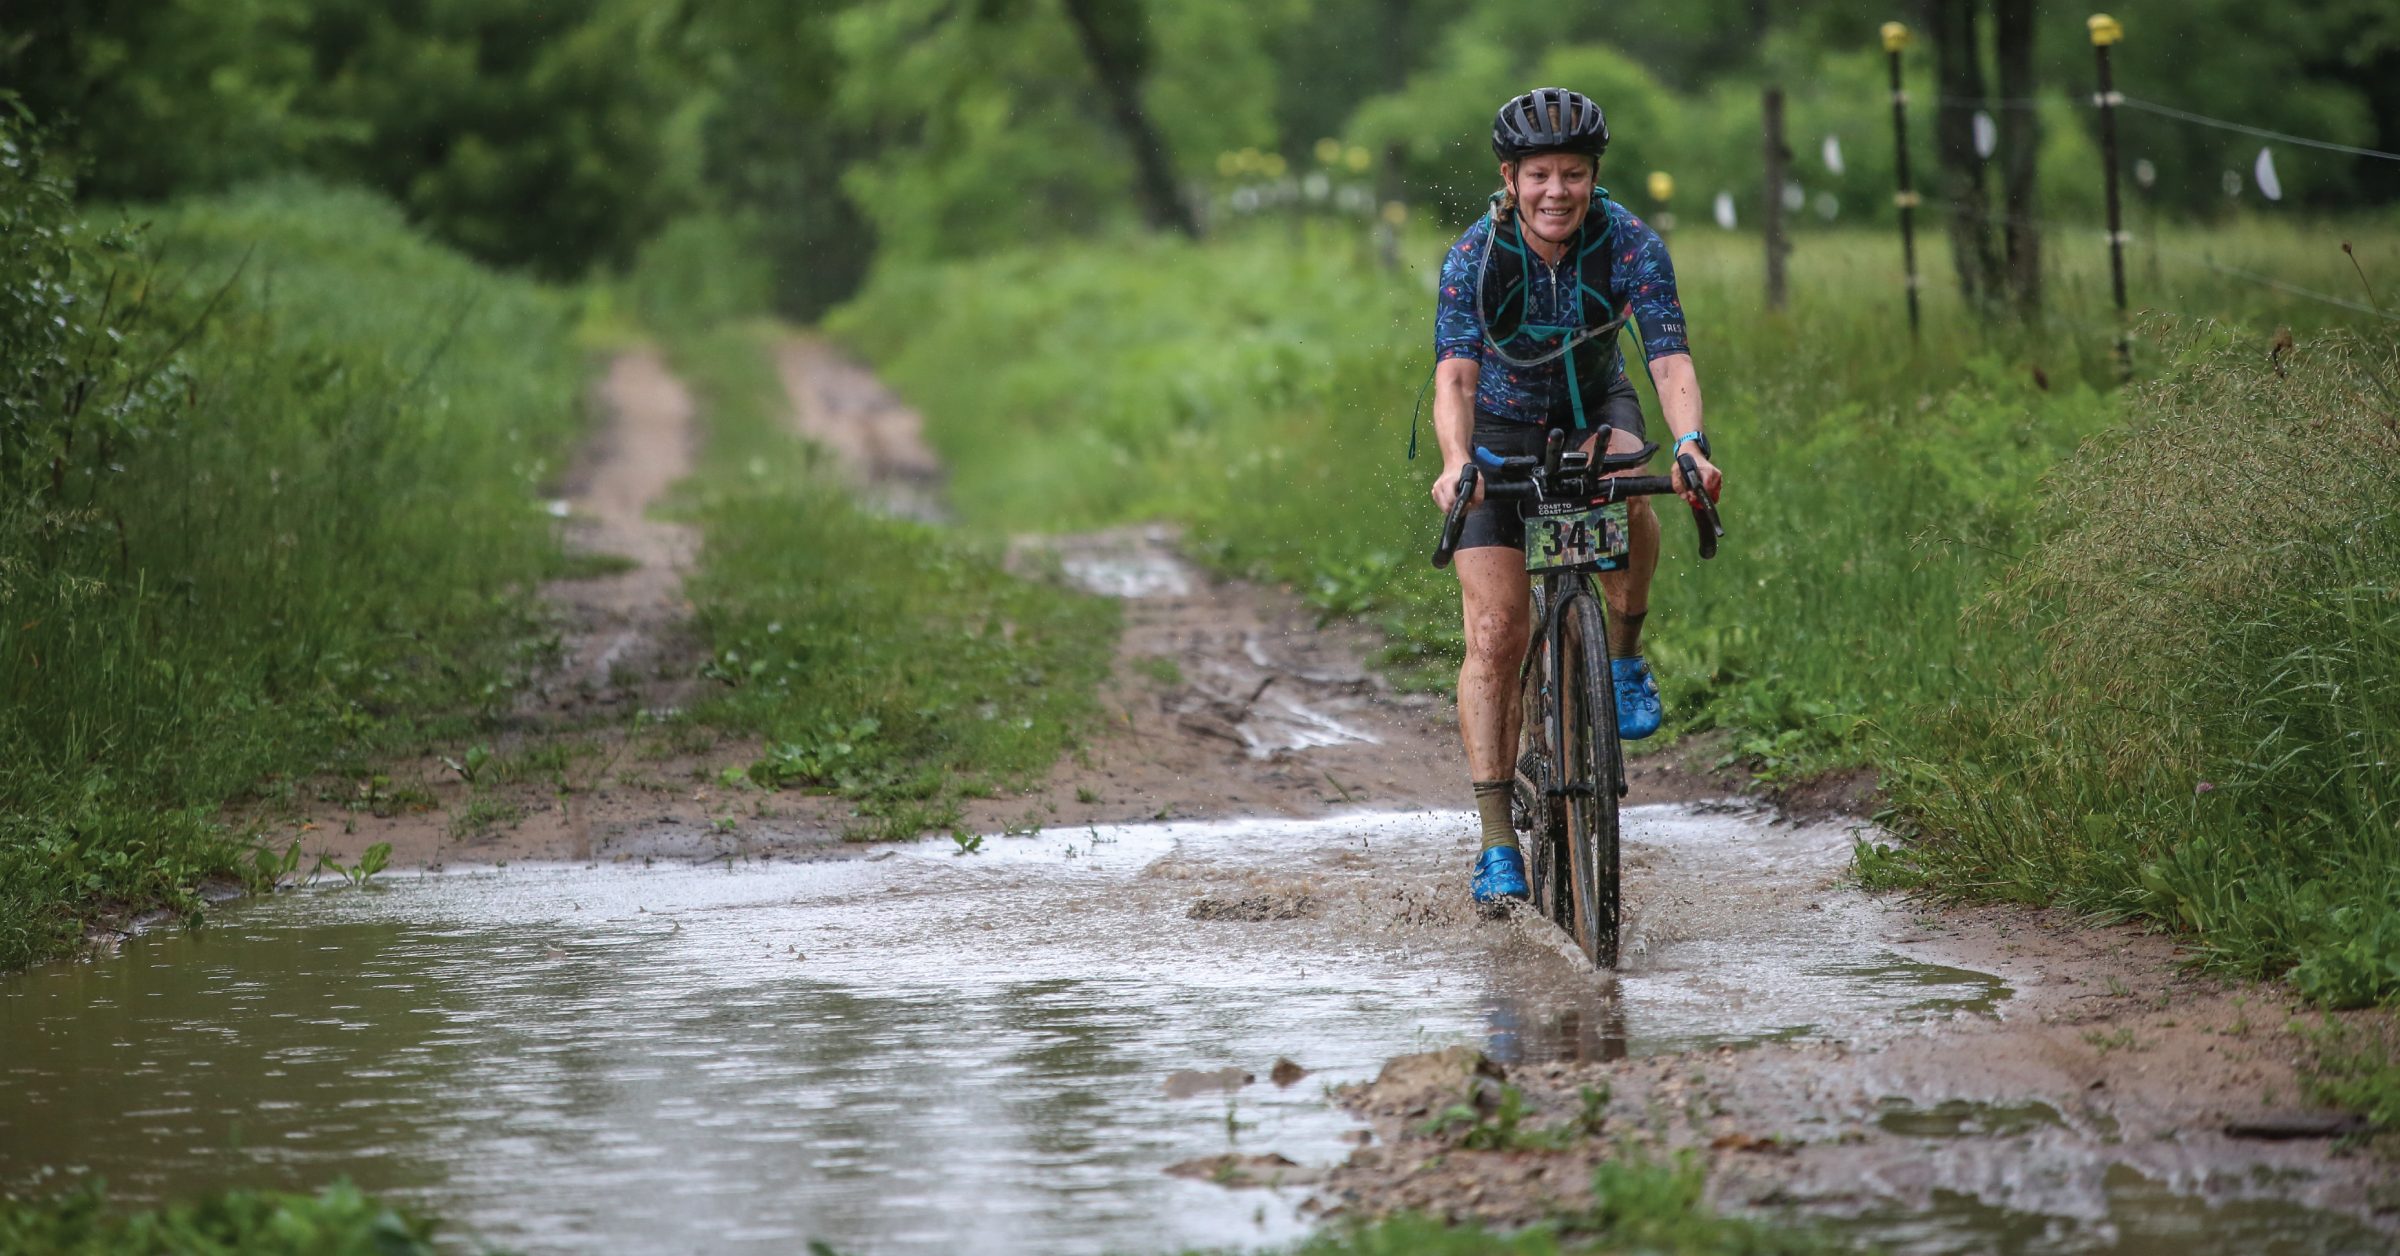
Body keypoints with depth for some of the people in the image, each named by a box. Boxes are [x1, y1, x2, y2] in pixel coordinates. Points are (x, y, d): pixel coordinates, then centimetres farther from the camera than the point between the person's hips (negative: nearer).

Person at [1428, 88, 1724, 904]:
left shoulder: (1629, 245, -24)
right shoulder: (1474, 258, -26)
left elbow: (1670, 358, -33)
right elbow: (1455, 376, -36)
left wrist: (1689, 443, -53)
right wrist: (1456, 464, -55)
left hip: (1594, 409, 1)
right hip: (1502, 429, -1)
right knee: (1496, 634, -12)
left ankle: (1624, 660, -12)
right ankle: (1496, 844, -8)